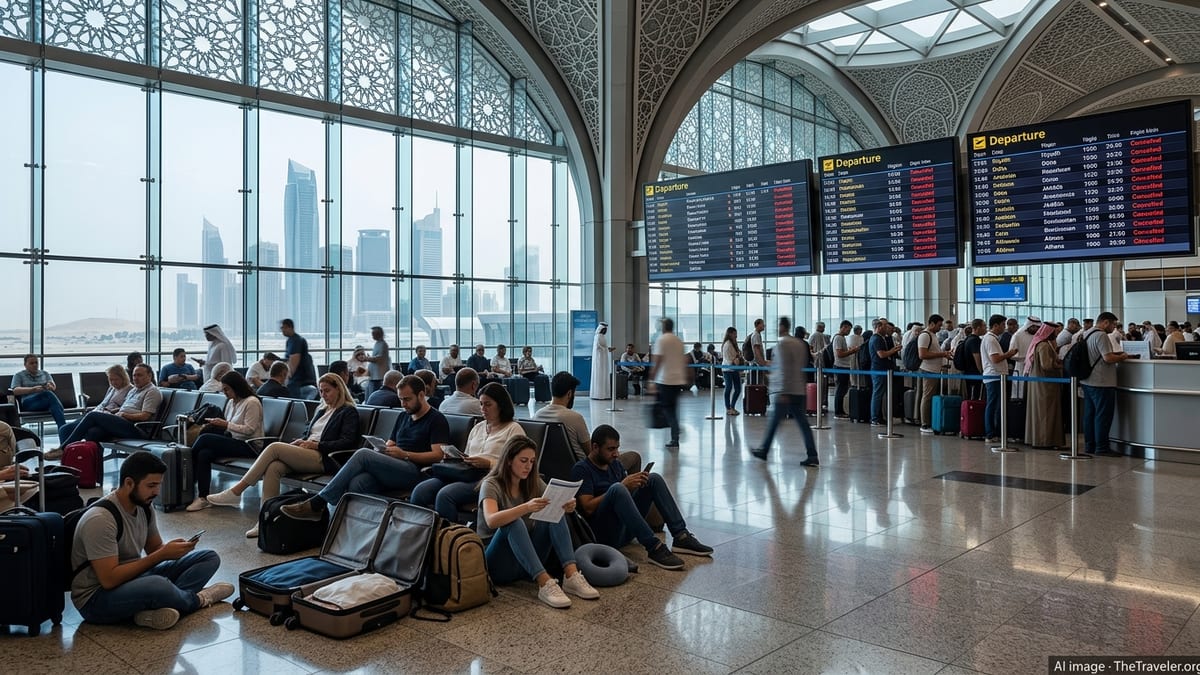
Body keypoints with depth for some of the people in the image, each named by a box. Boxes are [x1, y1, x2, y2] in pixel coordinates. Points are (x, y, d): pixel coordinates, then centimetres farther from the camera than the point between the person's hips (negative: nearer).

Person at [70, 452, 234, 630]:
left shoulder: (144, 507, 2)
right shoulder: (101, 519, -23)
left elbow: (155, 548, 14)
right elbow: (110, 579, -27)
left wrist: (174, 549, -9)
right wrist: (162, 555, -24)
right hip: (96, 599, -9)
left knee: (210, 558, 0)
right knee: (158, 586, -40)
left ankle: (156, 609, -21)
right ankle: (197, 600, -6)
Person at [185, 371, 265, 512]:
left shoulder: (252, 402, -10)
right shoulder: (231, 402, 16)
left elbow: (249, 430, -17)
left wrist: (226, 424, -19)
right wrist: (217, 424, 2)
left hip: (249, 446, -8)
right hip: (235, 443, 8)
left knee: (205, 438, -20)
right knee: (204, 453, -20)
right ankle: (203, 498, -18)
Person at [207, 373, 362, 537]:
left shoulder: (349, 412, 3)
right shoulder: (321, 410, 27)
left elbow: (347, 442, -8)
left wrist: (316, 444, -13)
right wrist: (300, 441, 5)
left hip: (323, 458, -7)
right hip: (304, 451, 7)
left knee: (274, 447, -22)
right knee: (273, 467, -25)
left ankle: (235, 492, -18)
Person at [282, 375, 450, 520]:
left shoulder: (437, 420, 4)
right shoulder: (404, 417, 28)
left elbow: (438, 455, -7)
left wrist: (405, 455, -11)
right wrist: (381, 450, 5)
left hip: (414, 471, -7)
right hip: (390, 469, 7)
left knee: (363, 454, -26)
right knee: (357, 483, -29)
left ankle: (317, 504, -24)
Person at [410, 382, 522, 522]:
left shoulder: (514, 429, 6)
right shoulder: (478, 427, 28)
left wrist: (488, 463, -17)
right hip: (465, 474, 7)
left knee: (445, 495, -33)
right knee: (420, 491, -20)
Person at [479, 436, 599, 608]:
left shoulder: (534, 483, 8)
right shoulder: (491, 485, -10)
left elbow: (554, 507, -3)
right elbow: (491, 521, -30)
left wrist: (566, 507, -27)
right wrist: (526, 507, -45)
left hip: (528, 560, 5)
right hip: (497, 565, -5)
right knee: (514, 522, -33)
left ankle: (571, 575, -30)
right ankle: (544, 583, -41)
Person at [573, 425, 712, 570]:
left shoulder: (615, 464, 18)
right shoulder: (581, 469, -6)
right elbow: (588, 508, -17)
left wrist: (637, 483, -6)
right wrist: (623, 486, -18)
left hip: (626, 528, 7)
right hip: (605, 534, -7)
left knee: (654, 479, 0)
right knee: (617, 488, -33)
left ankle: (681, 537, -10)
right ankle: (653, 548, -35)